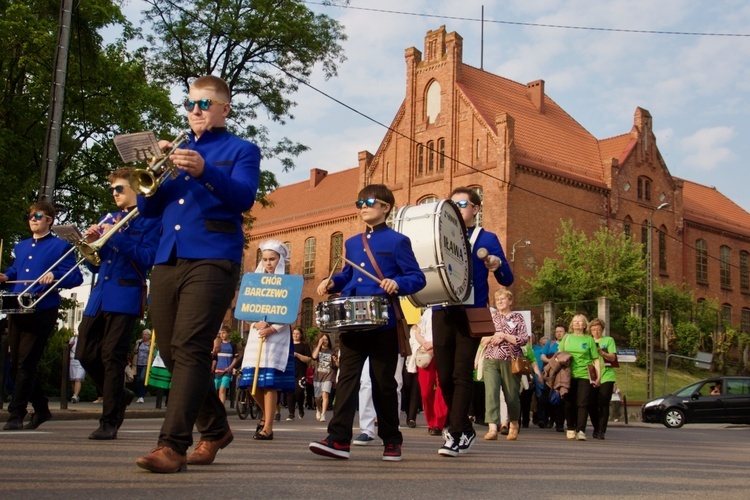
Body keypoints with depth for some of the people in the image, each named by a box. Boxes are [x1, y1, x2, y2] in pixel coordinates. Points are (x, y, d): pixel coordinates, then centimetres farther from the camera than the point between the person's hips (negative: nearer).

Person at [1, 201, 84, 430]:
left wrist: (54, 276, -24)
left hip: (42, 312, -7)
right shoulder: (21, 246, 19)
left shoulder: (60, 246, -1)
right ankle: (41, 408, 25)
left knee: (26, 364, -7)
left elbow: (76, 277, -7)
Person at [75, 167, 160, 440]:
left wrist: (117, 236, -18)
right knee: (85, 353, 4)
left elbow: (147, 258, -13)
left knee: (112, 356, -8)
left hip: (125, 296, -7)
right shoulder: (109, 219, 20)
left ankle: (109, 422, -1)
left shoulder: (149, 220, 1)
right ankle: (118, 396, 25)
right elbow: (94, 265, 19)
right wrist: (93, 241, 0)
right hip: (99, 295, 7)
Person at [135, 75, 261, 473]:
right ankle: (214, 428, 24)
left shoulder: (241, 150, 9)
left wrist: (204, 171, -26)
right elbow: (147, 208, 16)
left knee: (189, 350, -16)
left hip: (212, 259, -6)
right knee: (172, 352, 8)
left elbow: (244, 198, -11)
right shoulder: (176, 150, 23)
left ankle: (172, 445, -17)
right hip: (167, 261, 6)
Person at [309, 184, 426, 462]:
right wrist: (332, 283, 7)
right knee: (347, 378, -2)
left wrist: (397, 284, -24)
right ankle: (339, 440, -4)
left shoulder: (397, 241, -1)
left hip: (384, 324, -5)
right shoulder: (352, 244, 17)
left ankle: (391, 441, 16)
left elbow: (418, 278, -5)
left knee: (383, 382, 3)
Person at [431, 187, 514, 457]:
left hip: (471, 312, -4)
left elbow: (507, 280, 4)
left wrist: (498, 265, -17)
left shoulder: (486, 238, 7)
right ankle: (465, 428, 21)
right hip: (442, 312, 4)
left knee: (461, 373, -10)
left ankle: (455, 435, -6)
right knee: (444, 375, 5)